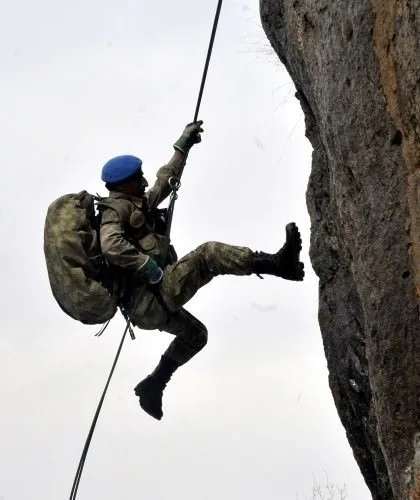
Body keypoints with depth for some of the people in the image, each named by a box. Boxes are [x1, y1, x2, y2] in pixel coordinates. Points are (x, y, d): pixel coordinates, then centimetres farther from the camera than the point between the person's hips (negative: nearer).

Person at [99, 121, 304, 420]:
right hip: (149, 297, -11)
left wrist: (183, 146, 34)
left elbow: (164, 182, 33)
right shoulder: (117, 208, -8)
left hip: (146, 307, 11)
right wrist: (149, 266, -26)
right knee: (208, 255, -20)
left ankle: (153, 386, 27)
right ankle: (277, 263, -29)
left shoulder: (139, 204, 21)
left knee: (195, 334, 32)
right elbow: (111, 245, -28)